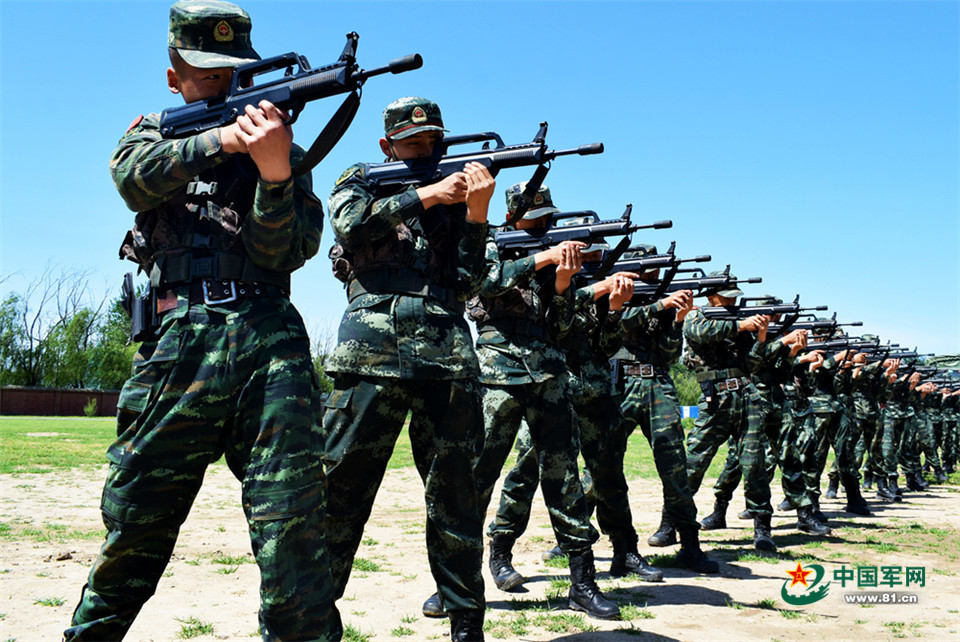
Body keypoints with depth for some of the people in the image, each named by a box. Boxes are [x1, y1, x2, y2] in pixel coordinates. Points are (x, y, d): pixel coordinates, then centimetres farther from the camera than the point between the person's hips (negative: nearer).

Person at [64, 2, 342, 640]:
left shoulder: (282, 147, 14)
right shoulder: (151, 132, 19)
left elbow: (284, 254, -1)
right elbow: (136, 180, -6)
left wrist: (274, 170, -18)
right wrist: (224, 138, -16)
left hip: (266, 339, 0)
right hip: (177, 341, 1)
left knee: (290, 521, -7)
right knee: (135, 519, 7)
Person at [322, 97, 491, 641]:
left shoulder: (454, 196, 22)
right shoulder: (360, 180, 20)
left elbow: (468, 284, 10)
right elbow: (349, 222, -4)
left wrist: (477, 212, -2)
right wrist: (426, 194, -5)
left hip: (447, 354, 2)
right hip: (373, 349, -2)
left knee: (455, 492, 2)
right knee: (343, 485, -3)